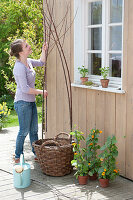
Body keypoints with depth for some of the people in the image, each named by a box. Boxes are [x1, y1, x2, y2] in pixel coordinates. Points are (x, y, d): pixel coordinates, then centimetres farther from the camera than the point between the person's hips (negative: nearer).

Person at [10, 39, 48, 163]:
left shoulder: (28, 61, 4)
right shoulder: (19, 67, -22)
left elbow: (41, 62, 25)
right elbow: (25, 89, -24)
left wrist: (44, 51, 9)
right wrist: (41, 92, -14)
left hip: (31, 101, 9)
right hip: (22, 102, -9)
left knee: (34, 129, 16)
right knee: (24, 131, 2)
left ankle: (37, 154, 28)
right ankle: (18, 156, 19)